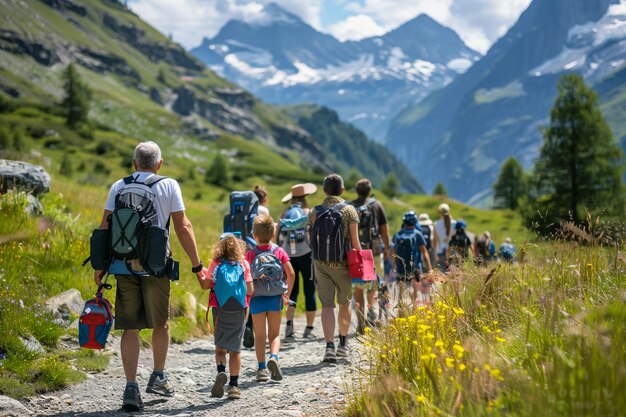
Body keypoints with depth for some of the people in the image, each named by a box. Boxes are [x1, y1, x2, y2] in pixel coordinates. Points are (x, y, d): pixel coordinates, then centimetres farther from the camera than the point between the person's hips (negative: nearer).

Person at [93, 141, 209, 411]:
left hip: (124, 265, 2)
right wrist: (197, 266, 1)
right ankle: (158, 377, 28)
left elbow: (105, 227, 3)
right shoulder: (169, 186, 2)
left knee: (130, 328, 5)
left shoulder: (119, 186, 8)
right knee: (161, 323, 18)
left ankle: (131, 387, -1)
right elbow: (183, 227, -3)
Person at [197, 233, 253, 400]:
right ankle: (234, 385, 4)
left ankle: (221, 371, -15)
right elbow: (250, 290, -2)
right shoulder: (244, 264, 0)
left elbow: (205, 285, -2)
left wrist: (198, 274, 16)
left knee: (220, 347, 11)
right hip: (239, 310, 0)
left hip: (221, 310, 0)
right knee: (235, 348, 6)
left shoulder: (216, 263, -1)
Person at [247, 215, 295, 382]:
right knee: (274, 334, 12)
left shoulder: (250, 254, -4)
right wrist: (287, 293, 6)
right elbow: (291, 274, -5)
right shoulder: (279, 251, 1)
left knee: (259, 336, 9)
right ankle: (274, 357, -14)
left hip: (256, 298, -1)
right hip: (275, 297, 1)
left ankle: (262, 368, 2)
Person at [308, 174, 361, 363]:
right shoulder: (349, 210, -5)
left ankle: (329, 345, -13)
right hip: (343, 264, -1)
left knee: (327, 305, 1)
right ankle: (343, 344, 27)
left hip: (320, 264, 1)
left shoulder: (314, 212, 2)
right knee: (345, 303, 16)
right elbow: (355, 241, -8)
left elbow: (311, 239, 6)